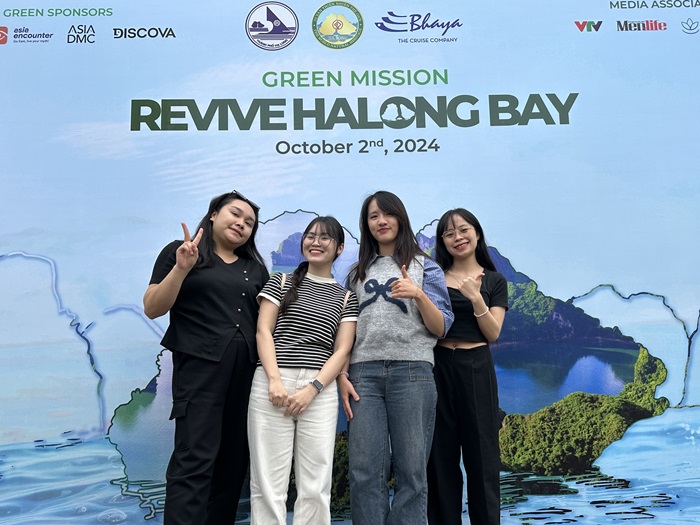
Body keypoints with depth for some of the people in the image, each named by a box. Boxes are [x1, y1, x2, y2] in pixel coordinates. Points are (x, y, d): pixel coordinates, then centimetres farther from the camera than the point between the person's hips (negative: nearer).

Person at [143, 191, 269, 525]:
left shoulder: (255, 267, 17)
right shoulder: (180, 251, 6)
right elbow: (152, 309, -1)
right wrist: (182, 268, -14)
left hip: (247, 369, 5)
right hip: (200, 364, -4)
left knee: (233, 461, 6)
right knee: (195, 460, -11)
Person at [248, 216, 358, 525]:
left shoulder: (346, 298, 14)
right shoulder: (281, 282, 14)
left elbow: (342, 350, 5)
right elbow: (263, 331, 4)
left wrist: (311, 389, -10)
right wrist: (275, 380, -11)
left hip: (320, 390, 1)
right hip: (272, 384, -1)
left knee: (315, 487, 0)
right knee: (268, 484, -3)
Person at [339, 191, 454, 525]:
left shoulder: (425, 267, 11)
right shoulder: (357, 273, 20)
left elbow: (441, 328, 4)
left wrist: (418, 294, -14)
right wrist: (342, 376, 3)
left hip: (411, 371, -2)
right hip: (363, 373, 2)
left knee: (411, 470, -3)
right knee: (365, 472, -3)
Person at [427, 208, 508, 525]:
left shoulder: (494, 281, 8)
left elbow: (493, 334, -1)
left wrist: (475, 298, -16)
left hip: (476, 370, -1)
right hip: (437, 368, 1)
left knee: (481, 456, 1)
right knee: (441, 457, 6)